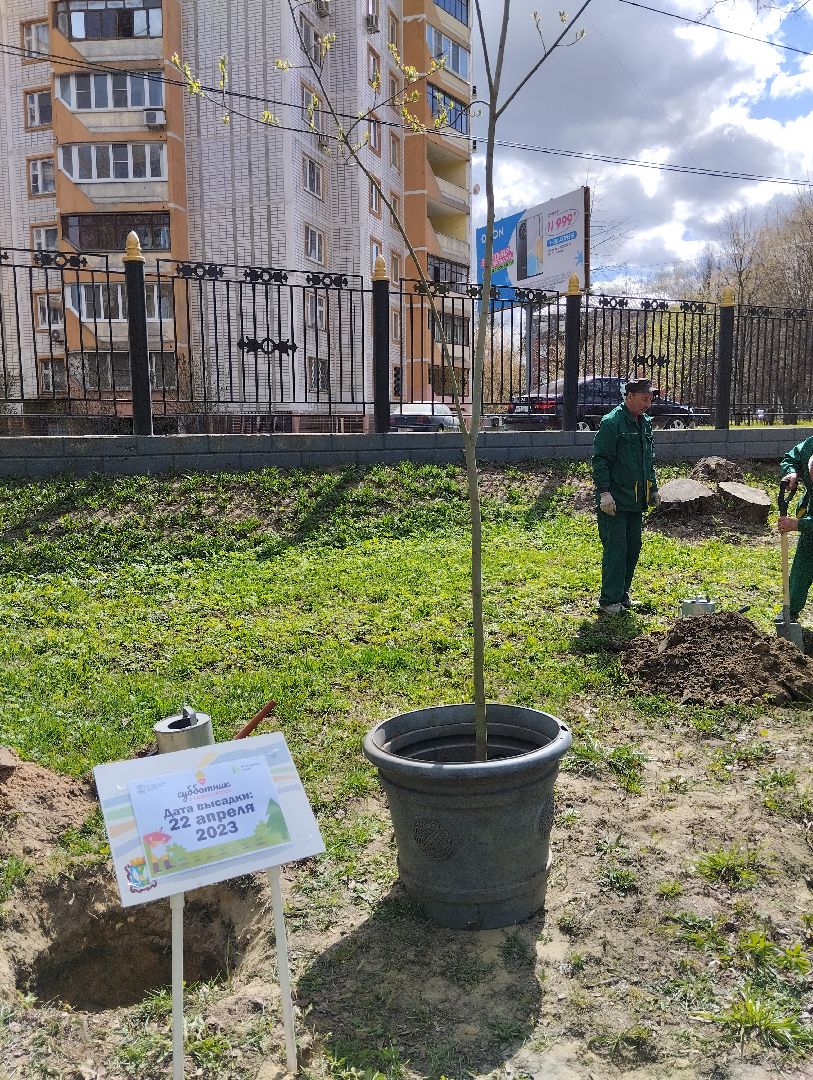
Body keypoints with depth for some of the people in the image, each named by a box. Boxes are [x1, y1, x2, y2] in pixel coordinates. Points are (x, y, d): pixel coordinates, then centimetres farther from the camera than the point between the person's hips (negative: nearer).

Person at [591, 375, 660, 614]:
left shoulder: (645, 423, 14)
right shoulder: (611, 422, -12)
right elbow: (600, 460, -16)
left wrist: (653, 489, 21)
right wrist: (605, 492, -21)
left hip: (636, 500, 8)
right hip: (614, 500, -8)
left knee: (633, 547, 12)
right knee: (615, 549, -6)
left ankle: (623, 594, 24)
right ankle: (609, 599, 1)